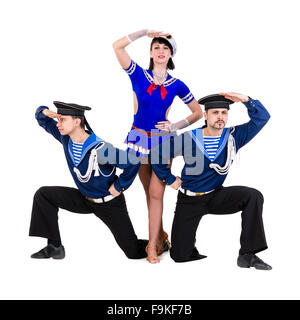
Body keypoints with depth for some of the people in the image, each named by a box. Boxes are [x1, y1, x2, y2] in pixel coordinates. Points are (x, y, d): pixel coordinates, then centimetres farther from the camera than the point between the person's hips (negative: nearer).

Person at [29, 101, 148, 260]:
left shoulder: (100, 149, -32)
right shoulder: (66, 137, -9)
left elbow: (133, 163, -29)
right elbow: (44, 121, 4)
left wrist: (119, 186, -19)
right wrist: (45, 112, -20)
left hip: (109, 204, -6)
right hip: (85, 199, 6)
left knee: (134, 252, -3)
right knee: (43, 194, -7)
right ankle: (55, 247, -1)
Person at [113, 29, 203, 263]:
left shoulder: (176, 85, 1)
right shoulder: (139, 75, -1)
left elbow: (198, 112, 9)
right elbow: (117, 46, -11)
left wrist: (176, 126, -5)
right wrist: (146, 32, -4)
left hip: (163, 140, -1)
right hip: (139, 138, 1)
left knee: (156, 193, -6)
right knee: (150, 192, 11)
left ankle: (153, 245, 0)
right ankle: (160, 235, 28)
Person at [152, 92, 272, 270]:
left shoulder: (233, 136, -5)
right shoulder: (188, 138, -13)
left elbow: (262, 117, -10)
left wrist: (246, 100, -24)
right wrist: (170, 179, 1)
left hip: (216, 196, 2)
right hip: (189, 200, -2)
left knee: (253, 196, -25)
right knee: (180, 255, -7)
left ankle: (247, 255, -19)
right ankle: (186, 239, 32)